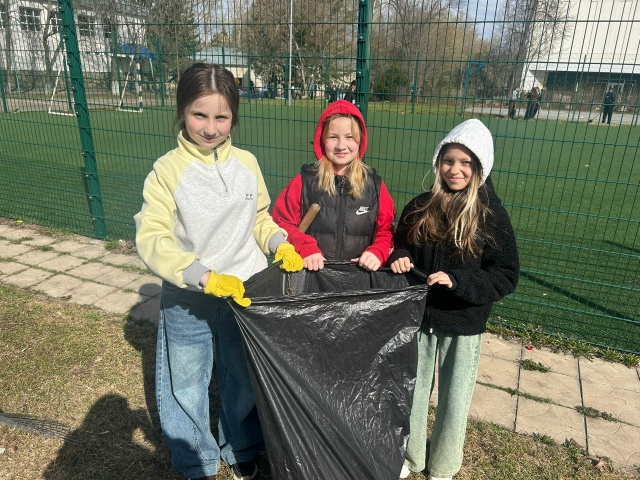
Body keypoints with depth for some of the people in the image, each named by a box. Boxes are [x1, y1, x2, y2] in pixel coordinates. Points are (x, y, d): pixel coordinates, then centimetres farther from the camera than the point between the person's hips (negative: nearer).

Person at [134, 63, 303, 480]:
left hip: (246, 292, 3)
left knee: (245, 381, 20)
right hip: (187, 301, -2)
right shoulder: (167, 170, -14)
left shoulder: (247, 163, -3)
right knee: (185, 388, 14)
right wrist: (206, 278, -32)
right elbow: (152, 239, -20)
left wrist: (281, 244, -11)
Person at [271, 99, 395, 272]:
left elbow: (386, 230, 11)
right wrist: (304, 248, -12)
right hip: (311, 272, -2)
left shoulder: (374, 185, 7)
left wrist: (377, 253, -8)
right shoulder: (304, 181, 2)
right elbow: (282, 223, 4)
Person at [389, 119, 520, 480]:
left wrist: (457, 281, -25)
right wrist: (399, 259, -14)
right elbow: (400, 246, 10)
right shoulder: (421, 207, -3)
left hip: (463, 324, -2)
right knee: (412, 391, 17)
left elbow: (507, 276, -11)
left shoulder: (492, 215, -12)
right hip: (417, 316, 3)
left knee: (454, 399, 14)